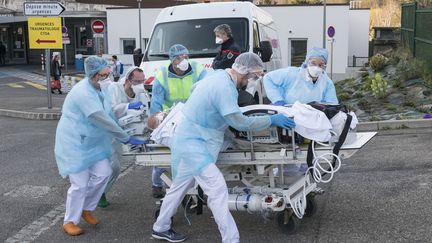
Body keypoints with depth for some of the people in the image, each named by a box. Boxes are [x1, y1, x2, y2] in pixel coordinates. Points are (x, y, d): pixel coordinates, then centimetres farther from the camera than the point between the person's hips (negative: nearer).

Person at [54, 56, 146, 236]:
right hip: (74, 142, -8)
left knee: (103, 173, 1)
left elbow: (108, 113, 13)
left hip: (92, 142, 8)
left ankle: (86, 209, 23)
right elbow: (104, 120, -30)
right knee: (80, 184, -4)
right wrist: (127, 138, -25)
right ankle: (69, 222, 17)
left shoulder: (100, 87, 0)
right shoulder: (84, 93, -29)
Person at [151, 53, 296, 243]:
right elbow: (239, 122, -22)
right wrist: (271, 120, -15)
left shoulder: (220, 75, 4)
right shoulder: (225, 87, -25)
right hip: (194, 144, -10)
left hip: (188, 138, 10)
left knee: (180, 185, 21)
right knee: (217, 189, -11)